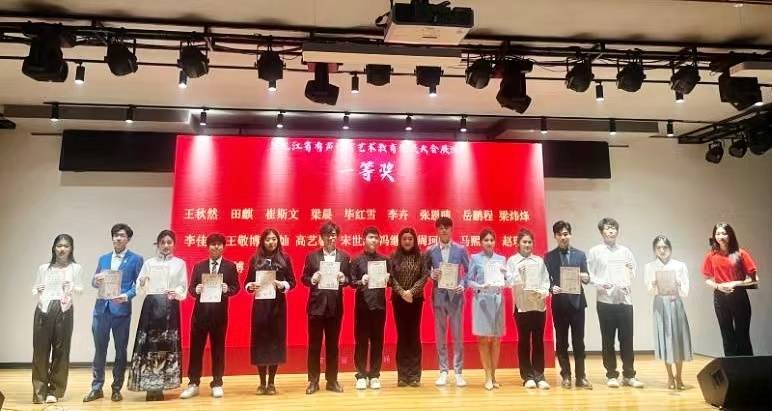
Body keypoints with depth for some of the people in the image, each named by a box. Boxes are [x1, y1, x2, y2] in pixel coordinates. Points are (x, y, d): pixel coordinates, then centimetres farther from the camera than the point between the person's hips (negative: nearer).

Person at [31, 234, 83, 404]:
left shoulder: (76, 268, 7)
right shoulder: (44, 268, 13)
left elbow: (80, 289, -2)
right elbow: (34, 288, 13)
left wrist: (72, 288, -24)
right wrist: (37, 291, -10)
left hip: (64, 311, -1)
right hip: (43, 310, 1)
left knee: (61, 350, 1)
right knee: (40, 349, -2)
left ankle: (55, 391, 10)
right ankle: (39, 391, 6)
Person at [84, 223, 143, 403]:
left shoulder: (136, 259, 1)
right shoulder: (103, 258, 15)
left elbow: (138, 284, -3)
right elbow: (94, 282, 12)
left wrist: (126, 296, -20)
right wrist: (96, 281, -11)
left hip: (121, 309, -3)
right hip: (101, 308, 3)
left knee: (121, 350, 4)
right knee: (99, 349, 8)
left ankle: (117, 388, 15)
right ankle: (96, 388, 18)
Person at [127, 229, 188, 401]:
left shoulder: (180, 263, 9)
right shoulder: (149, 263, 11)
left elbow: (183, 286, 3)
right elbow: (139, 285, 4)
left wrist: (176, 293, -17)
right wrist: (141, 283, -18)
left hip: (170, 307, 0)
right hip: (151, 305, 1)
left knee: (168, 344, 0)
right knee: (148, 343, -3)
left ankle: (160, 386, 11)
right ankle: (150, 386, 6)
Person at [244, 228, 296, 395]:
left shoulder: (285, 258, 2)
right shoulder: (255, 259, 4)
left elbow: (292, 282, 2)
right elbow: (247, 282, 6)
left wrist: (282, 285, -17)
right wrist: (251, 286, -15)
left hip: (278, 304, 0)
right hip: (259, 304, 0)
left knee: (276, 339, 3)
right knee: (260, 340, 1)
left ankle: (271, 382, 14)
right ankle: (262, 382, 13)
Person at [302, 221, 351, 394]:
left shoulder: (345, 257, 5)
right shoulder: (312, 256, 3)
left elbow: (350, 279, 5)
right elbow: (304, 279, 3)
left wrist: (343, 279, -17)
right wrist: (313, 279, -17)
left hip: (335, 306, 1)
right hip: (316, 305, -1)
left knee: (333, 344, 9)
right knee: (314, 344, 5)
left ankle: (332, 380, 19)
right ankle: (313, 381, 15)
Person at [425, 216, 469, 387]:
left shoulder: (461, 249, 1)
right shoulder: (430, 250, 3)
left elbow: (469, 271, 5)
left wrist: (463, 285, -11)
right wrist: (432, 275, -14)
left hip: (455, 295, -1)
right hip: (438, 296, 1)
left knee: (458, 335, 3)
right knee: (440, 335, 7)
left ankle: (458, 372, 12)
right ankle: (443, 371, 17)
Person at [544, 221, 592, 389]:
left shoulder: (580, 255, 8)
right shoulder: (549, 257, 4)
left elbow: (586, 277, 5)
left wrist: (586, 278, -17)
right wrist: (552, 288, -18)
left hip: (577, 302, 0)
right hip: (559, 303, 0)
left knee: (578, 341, 2)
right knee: (561, 342, 5)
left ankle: (581, 376, 10)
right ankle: (565, 376, 15)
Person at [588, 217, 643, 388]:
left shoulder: (625, 251, 12)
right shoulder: (595, 251, 3)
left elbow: (633, 271, 12)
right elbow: (589, 274, -1)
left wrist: (628, 283, -7)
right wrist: (600, 284, -18)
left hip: (625, 299, 2)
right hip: (605, 300, -2)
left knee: (627, 338, 5)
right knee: (608, 339, 4)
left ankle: (629, 375, 16)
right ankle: (611, 375, 14)